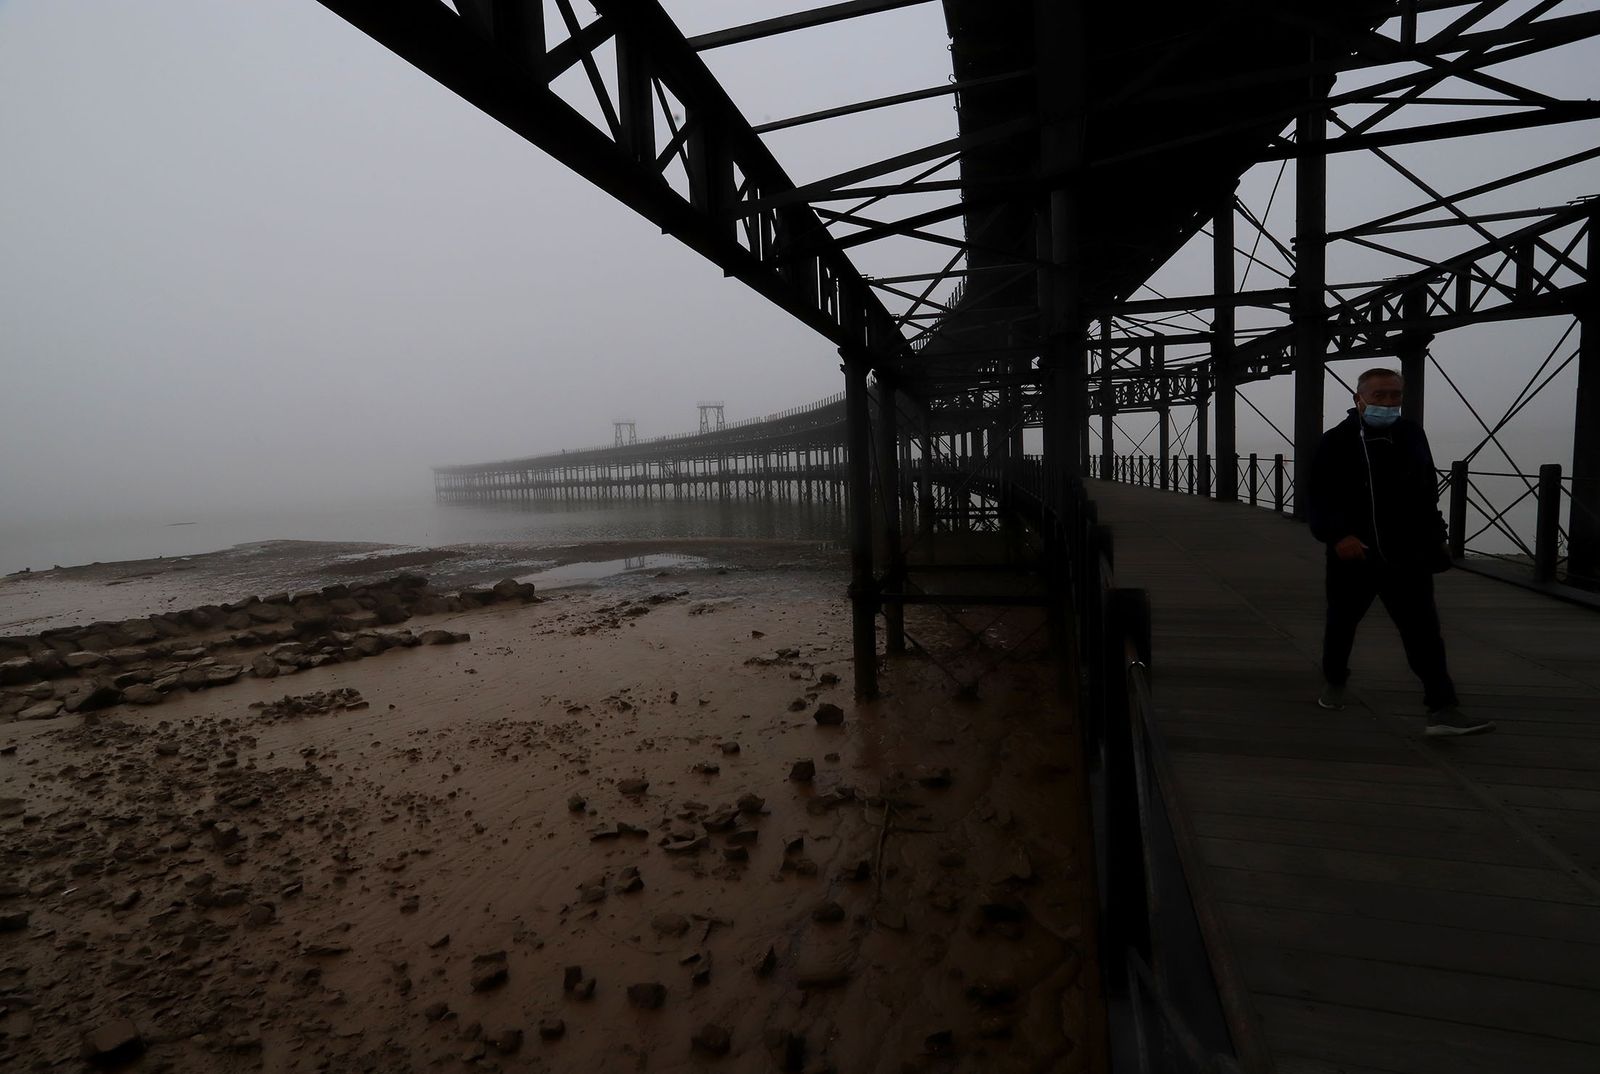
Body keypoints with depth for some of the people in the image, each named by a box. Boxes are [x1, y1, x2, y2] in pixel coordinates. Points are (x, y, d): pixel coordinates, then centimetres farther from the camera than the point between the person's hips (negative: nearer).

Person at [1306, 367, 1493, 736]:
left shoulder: (1412, 436, 6)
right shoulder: (1336, 442, -8)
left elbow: (1428, 493, 16)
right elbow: (1317, 497, -14)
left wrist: (1435, 537, 17)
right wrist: (1337, 535, -27)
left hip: (1407, 556, 3)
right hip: (1353, 556, -2)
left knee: (1424, 633, -4)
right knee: (1341, 624, 15)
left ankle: (1443, 710, -2)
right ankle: (1334, 681, 37)